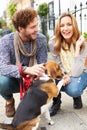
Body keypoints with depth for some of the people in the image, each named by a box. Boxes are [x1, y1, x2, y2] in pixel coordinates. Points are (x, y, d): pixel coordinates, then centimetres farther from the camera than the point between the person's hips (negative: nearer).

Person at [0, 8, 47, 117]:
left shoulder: (41, 39, -14)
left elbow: (42, 64, -12)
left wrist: (36, 73, -37)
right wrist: (26, 69, -52)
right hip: (13, 79, -2)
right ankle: (9, 101, 4)